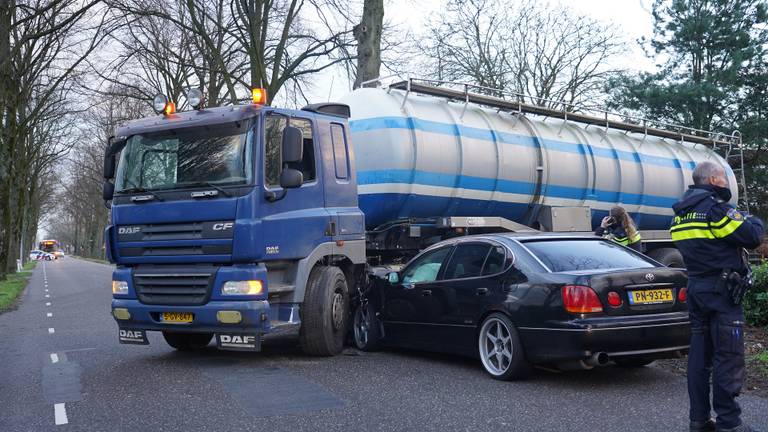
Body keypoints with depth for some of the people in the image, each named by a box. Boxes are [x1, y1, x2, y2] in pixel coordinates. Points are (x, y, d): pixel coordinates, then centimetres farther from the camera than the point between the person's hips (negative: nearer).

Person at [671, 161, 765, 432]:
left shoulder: (681, 213, 13)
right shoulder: (715, 207, -14)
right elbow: (751, 237, -13)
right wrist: (755, 221, 9)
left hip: (695, 288, 8)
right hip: (721, 289, -8)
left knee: (700, 354, 11)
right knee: (728, 357, -4)